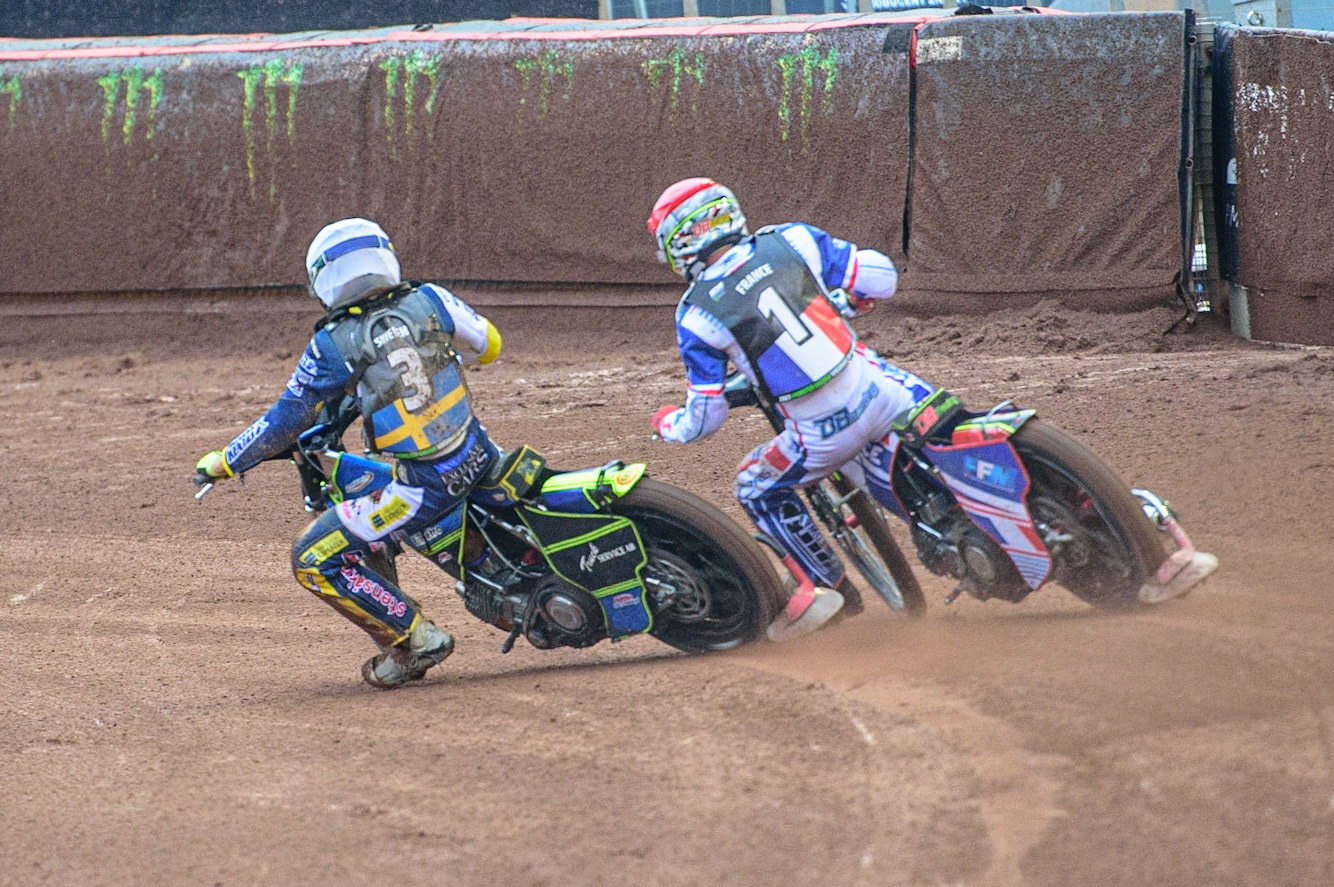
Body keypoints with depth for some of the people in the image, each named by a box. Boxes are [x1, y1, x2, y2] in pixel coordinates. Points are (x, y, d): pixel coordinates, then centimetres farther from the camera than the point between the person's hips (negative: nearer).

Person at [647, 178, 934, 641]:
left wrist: (666, 423, 22)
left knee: (758, 488, 21)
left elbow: (704, 419, 0)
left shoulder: (697, 313, -5)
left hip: (824, 435, -3)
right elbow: (881, 276, 4)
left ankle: (822, 583, 16)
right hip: (877, 391, 3)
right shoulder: (792, 240, 1)